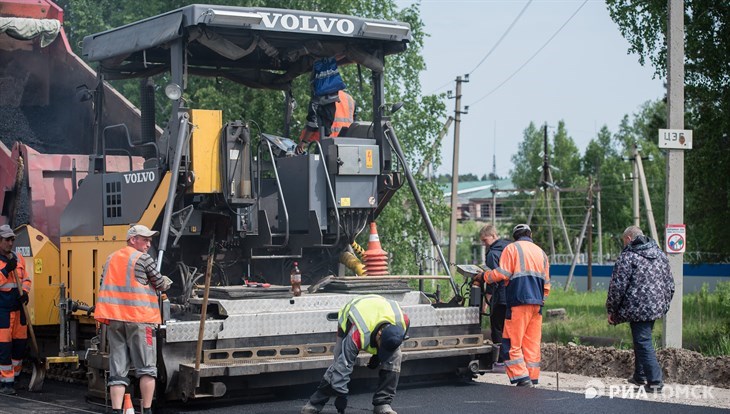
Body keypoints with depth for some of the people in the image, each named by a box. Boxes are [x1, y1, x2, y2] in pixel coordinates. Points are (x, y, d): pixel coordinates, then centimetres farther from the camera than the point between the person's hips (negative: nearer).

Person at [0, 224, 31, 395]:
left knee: (20, 343, 10)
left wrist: (24, 292, -1)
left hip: (18, 307, 6)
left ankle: (14, 377, 25)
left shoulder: (19, 259, 13)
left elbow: (26, 279, 17)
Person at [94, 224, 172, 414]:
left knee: (118, 370, 3)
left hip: (114, 318, 6)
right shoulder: (144, 258, -3)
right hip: (139, 318, -6)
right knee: (147, 368, 1)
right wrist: (166, 282, 25)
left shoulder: (111, 258, 16)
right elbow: (160, 285, 4)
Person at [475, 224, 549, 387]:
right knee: (533, 343, 8)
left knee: (512, 343, -4)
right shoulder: (541, 252, 20)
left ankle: (522, 378, -14)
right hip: (537, 303, 6)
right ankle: (533, 378, 7)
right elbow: (546, 283, 19)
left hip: (519, 301, -6)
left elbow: (502, 274, -10)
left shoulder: (512, 249, 1)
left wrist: (484, 276, 5)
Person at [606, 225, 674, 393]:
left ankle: (654, 381, -7)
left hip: (637, 309, -7)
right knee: (643, 340, 21)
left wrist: (611, 310, -3)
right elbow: (670, 285, 17)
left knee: (643, 343, -4)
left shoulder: (627, 257, -10)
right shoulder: (660, 254, 13)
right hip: (656, 308, 7)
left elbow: (617, 287, -12)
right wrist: (664, 305, 25)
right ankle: (640, 376, 29)